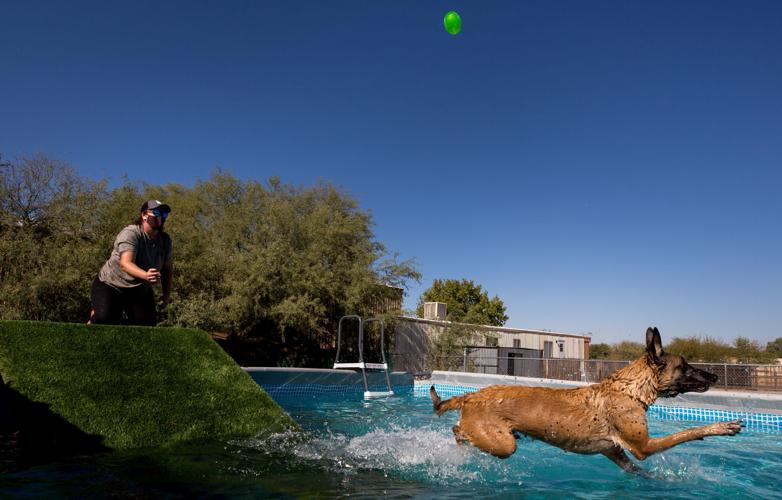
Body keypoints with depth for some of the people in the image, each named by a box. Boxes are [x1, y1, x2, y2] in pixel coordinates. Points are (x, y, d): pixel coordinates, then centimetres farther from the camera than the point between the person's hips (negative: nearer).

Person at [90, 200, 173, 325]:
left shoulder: (165, 239, -5)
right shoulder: (130, 234, -25)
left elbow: (167, 268, 7)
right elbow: (125, 263, -41)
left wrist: (167, 294, 4)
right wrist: (145, 275, -59)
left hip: (139, 291, 5)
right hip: (110, 285, -5)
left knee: (148, 323, -10)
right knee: (105, 320, -25)